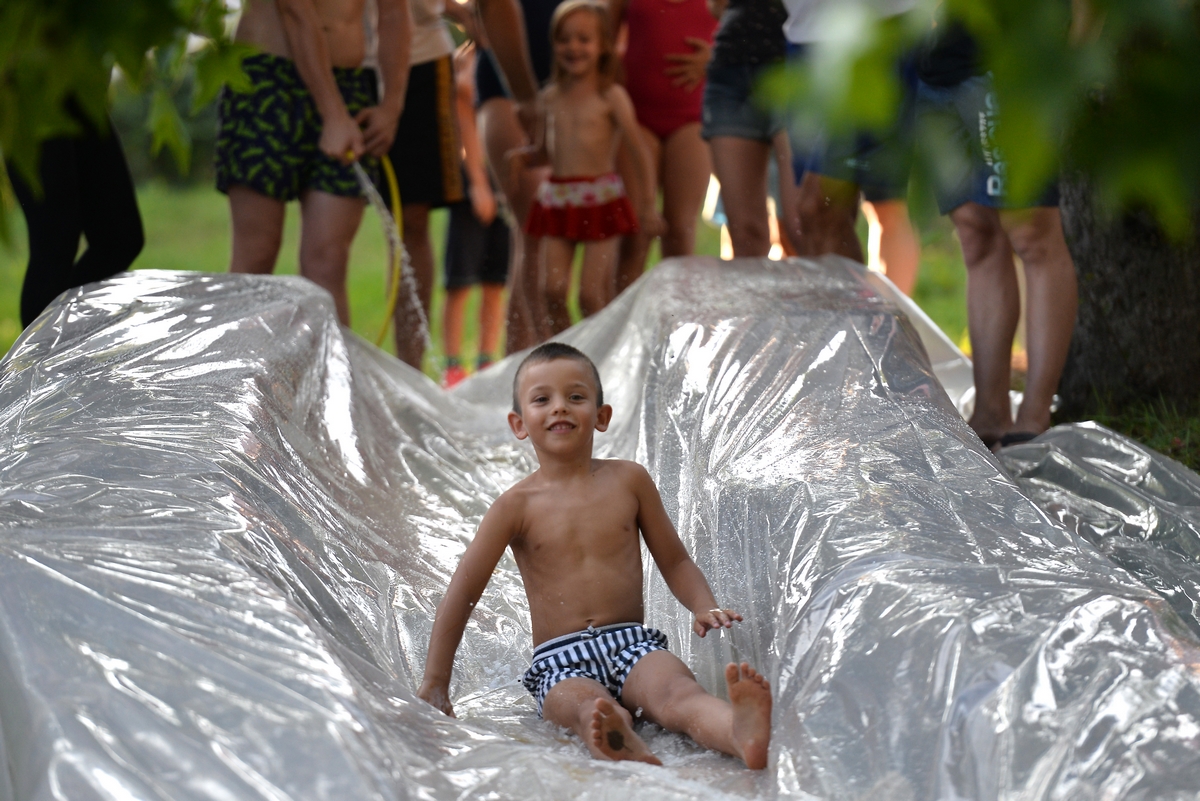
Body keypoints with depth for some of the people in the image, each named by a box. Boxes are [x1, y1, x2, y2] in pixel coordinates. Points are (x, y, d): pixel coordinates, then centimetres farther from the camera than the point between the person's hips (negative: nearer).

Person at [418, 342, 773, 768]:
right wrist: (434, 684, 3)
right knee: (589, 707, -37)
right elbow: (462, 594, 6)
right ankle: (621, 748, -72)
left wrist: (704, 607, -2)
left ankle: (742, 735, -65)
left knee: (676, 690, -33)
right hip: (561, 662, -1)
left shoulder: (628, 481, 10)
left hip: (632, 642, 2)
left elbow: (675, 561, 19)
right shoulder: (518, 505, 3)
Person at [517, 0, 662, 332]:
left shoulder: (611, 96, -2)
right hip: (556, 201, 4)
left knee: (592, 295, -6)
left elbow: (638, 152, -2)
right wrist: (523, 156, 2)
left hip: (601, 201, -4)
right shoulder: (551, 97, 11)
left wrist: (647, 205, -4)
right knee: (553, 288, -6)